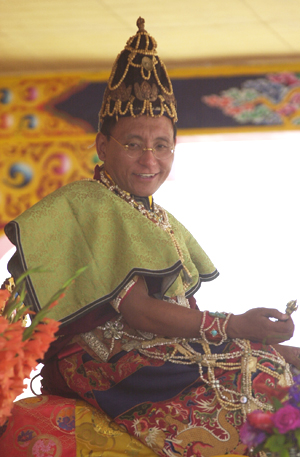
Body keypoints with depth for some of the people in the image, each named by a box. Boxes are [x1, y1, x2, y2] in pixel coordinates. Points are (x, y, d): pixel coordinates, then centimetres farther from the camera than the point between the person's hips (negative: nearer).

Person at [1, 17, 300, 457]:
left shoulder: (163, 222, 21)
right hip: (115, 368, -8)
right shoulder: (89, 207, -7)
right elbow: (136, 312, -15)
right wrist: (233, 327, -15)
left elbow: (188, 313, 15)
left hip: (174, 352, 8)